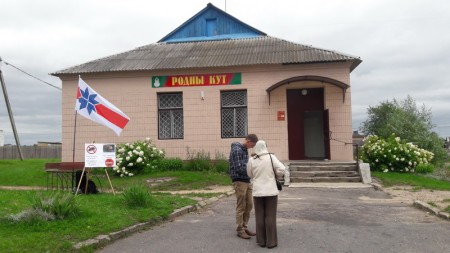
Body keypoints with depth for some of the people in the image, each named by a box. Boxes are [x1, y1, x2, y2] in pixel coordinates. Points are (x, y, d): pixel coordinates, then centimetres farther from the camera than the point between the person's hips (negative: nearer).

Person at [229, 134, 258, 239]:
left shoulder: (244, 149, 13)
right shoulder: (236, 150, -16)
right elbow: (238, 168, -21)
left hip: (247, 181, 9)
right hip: (239, 181, -9)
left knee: (249, 205, 12)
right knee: (241, 207, -1)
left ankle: (244, 227, 23)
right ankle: (240, 230, 10)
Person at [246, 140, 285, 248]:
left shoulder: (252, 160, -3)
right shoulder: (271, 157, -8)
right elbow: (282, 169, -12)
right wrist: (277, 176, 7)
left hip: (258, 192, 2)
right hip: (271, 191, -1)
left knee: (260, 217, 9)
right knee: (270, 216, 4)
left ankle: (261, 241, 15)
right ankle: (271, 241, 8)